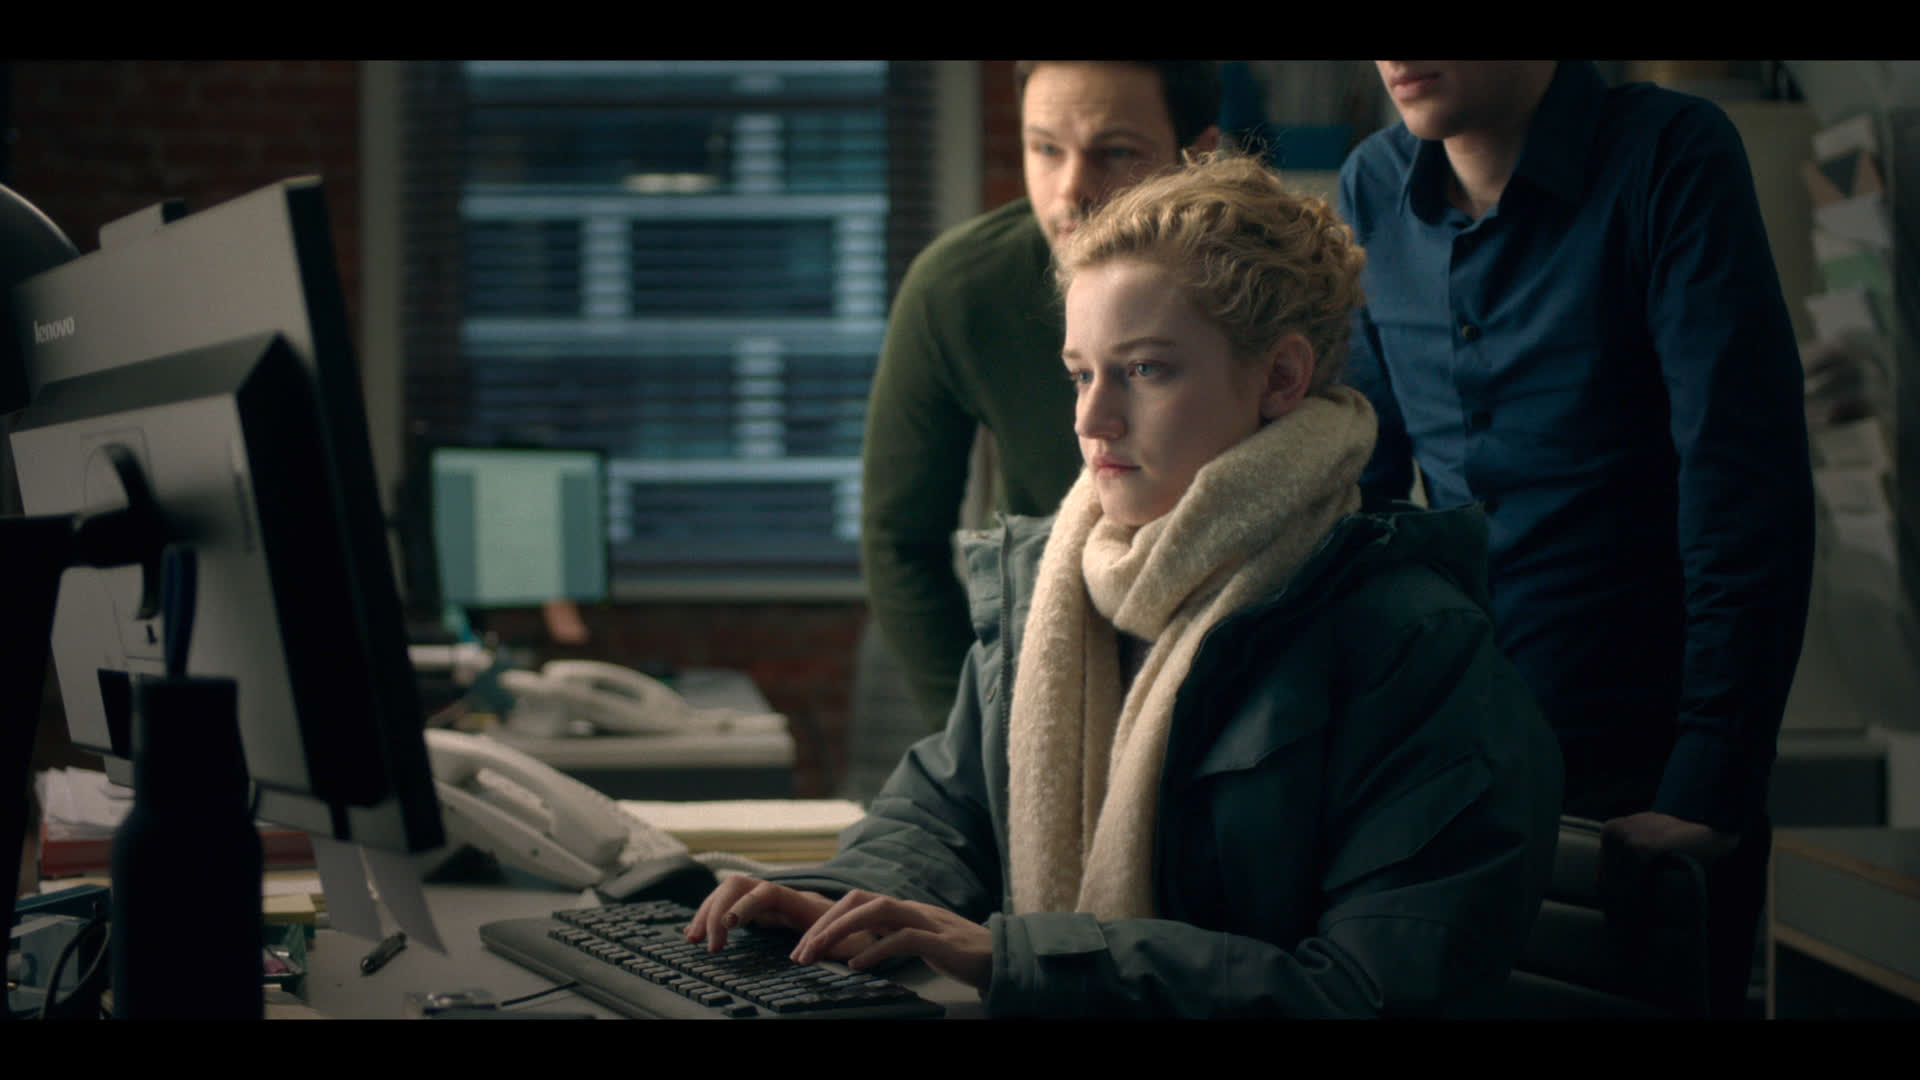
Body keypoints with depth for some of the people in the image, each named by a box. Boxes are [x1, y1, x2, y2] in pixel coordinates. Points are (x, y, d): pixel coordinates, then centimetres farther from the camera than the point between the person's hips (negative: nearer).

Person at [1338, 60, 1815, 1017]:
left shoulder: (1671, 157, -13)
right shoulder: (1372, 189, 1)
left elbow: (1745, 493, -17)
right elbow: (1364, 481, 8)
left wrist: (1709, 792, -20)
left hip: (1645, 782, -4)